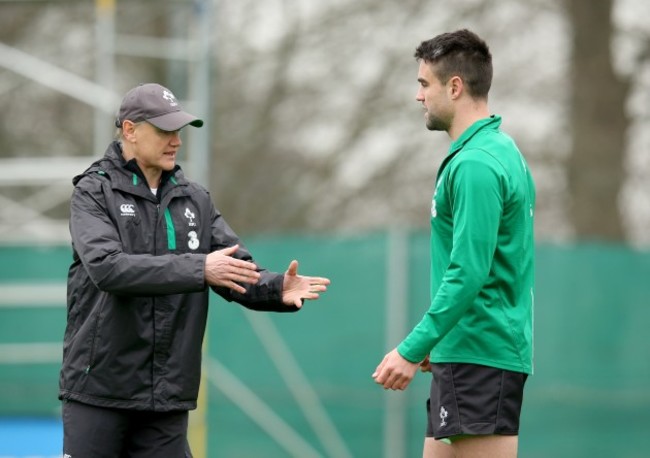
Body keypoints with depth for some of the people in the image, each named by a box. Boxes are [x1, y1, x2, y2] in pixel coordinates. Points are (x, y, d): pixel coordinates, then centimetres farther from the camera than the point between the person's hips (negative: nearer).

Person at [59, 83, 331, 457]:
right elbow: (107, 267, -22)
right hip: (99, 387, -4)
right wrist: (199, 269, -29)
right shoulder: (94, 192, -5)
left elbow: (239, 272, 3)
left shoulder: (195, 200, 9)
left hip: (168, 395, 4)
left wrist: (277, 290, -20)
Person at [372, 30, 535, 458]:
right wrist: (434, 342, 23)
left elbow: (468, 274, -23)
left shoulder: (476, 165, -17)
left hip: (479, 358, -10)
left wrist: (412, 350, -20)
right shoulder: (500, 150, 15)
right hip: (466, 353, 10)